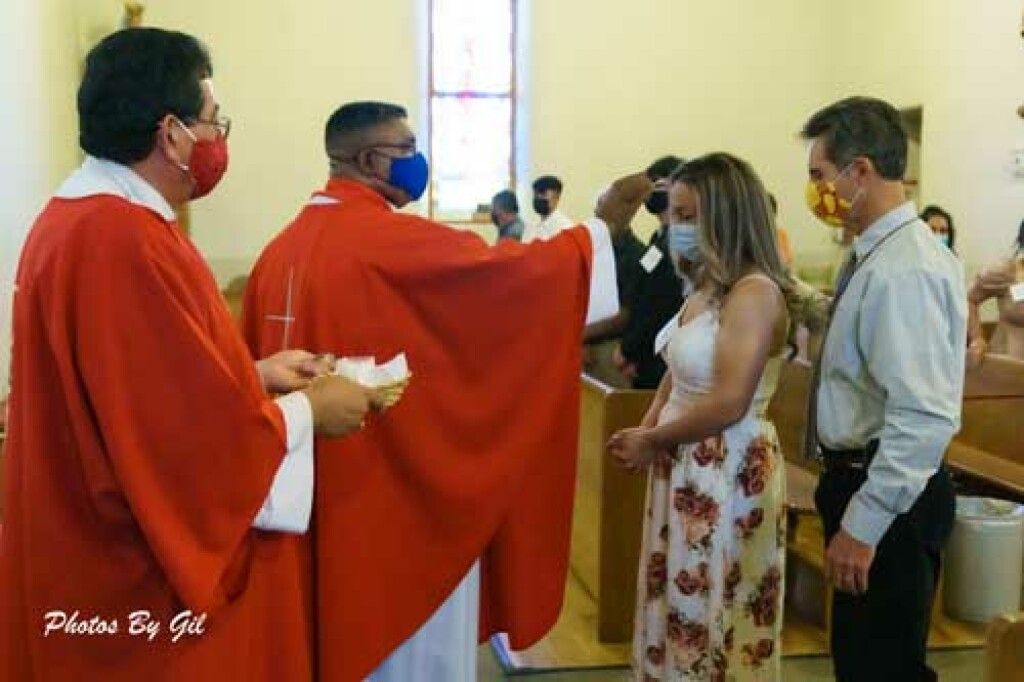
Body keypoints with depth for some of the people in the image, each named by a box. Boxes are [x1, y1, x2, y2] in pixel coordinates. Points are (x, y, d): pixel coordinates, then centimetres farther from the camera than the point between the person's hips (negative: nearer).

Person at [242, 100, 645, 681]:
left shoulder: (285, 247, 5)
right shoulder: (393, 241, -18)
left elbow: (262, 366, 9)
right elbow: (507, 269, -18)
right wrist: (604, 225, -6)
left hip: (326, 488, 8)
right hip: (406, 483, -8)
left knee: (345, 627, 21)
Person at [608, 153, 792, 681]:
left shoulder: (755, 292, -18)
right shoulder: (705, 286, 10)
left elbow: (727, 405, -24)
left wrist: (651, 441, -12)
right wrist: (646, 429, 0)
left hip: (727, 471, -8)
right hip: (684, 465, 8)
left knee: (712, 613, 7)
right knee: (679, 605, 17)